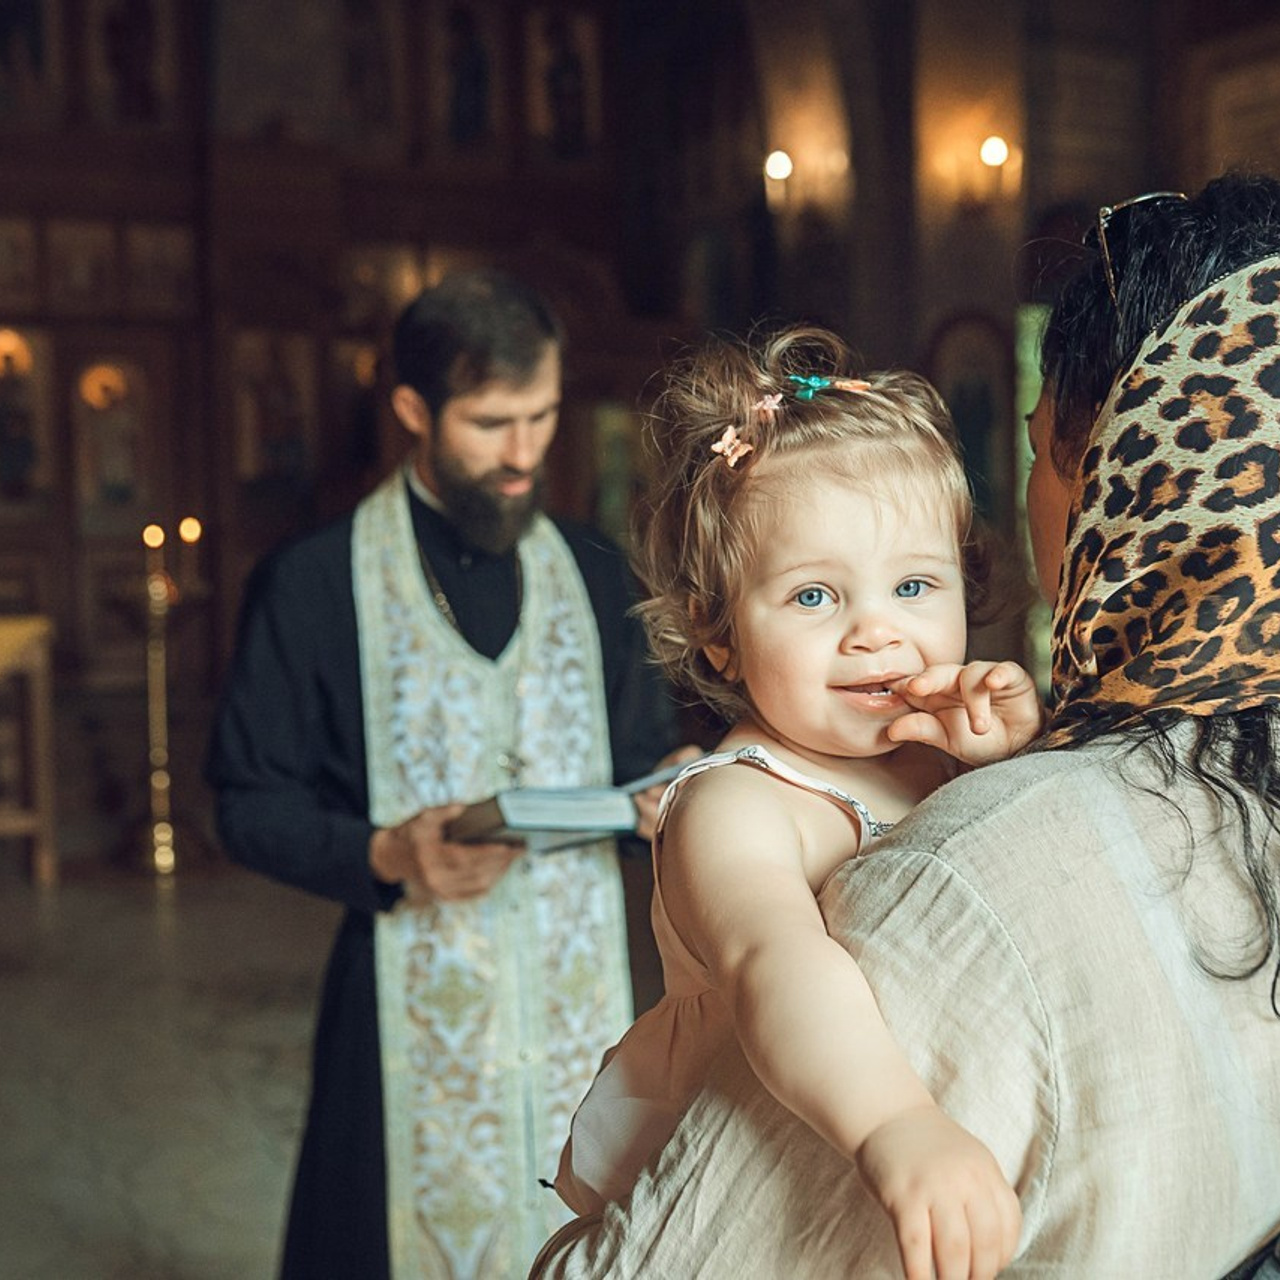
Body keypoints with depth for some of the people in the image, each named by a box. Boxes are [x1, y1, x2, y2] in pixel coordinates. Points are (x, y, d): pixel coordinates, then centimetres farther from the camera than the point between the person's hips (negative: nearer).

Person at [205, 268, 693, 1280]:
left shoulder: (594, 572, 10)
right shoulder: (313, 585, -3)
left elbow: (641, 752, 17)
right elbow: (252, 805, -2)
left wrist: (662, 798, -5)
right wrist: (385, 854, -19)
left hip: (584, 999, 4)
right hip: (417, 1006, -3)